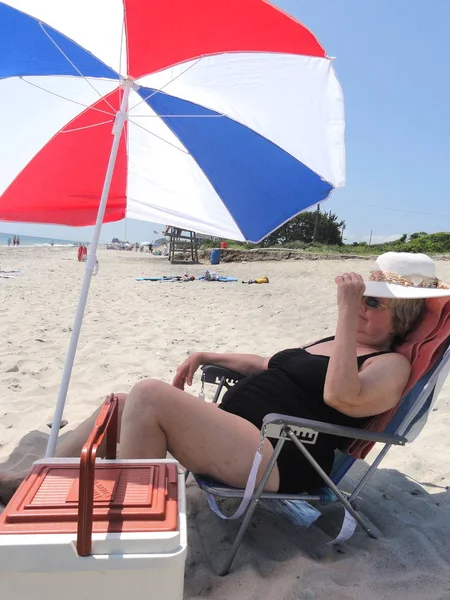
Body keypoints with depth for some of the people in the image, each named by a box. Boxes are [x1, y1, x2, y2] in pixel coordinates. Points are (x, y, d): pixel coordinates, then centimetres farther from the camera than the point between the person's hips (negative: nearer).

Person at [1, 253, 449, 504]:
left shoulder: (391, 365, -3)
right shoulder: (337, 342, 22)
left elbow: (340, 397, -25)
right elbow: (272, 366, 29)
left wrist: (347, 312, -23)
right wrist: (209, 357, 21)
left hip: (272, 460, -9)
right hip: (234, 426, 9)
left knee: (149, 396, -25)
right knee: (118, 406, 2)